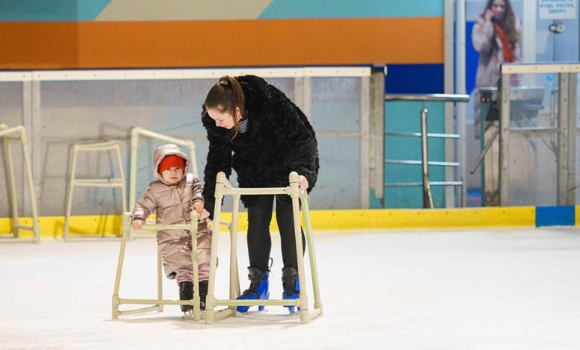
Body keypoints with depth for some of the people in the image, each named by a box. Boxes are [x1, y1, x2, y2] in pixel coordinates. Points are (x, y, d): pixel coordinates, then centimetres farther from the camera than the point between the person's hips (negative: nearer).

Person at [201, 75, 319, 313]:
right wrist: (209, 200, -15)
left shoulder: (273, 105, -39)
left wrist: (304, 172, -42)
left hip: (289, 166, -4)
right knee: (256, 221, 0)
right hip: (254, 172, 4)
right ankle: (258, 283, 9)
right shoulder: (214, 122, -24)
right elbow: (218, 159, -12)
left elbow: (303, 137, -30)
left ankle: (292, 282, 5)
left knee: (287, 219, -5)